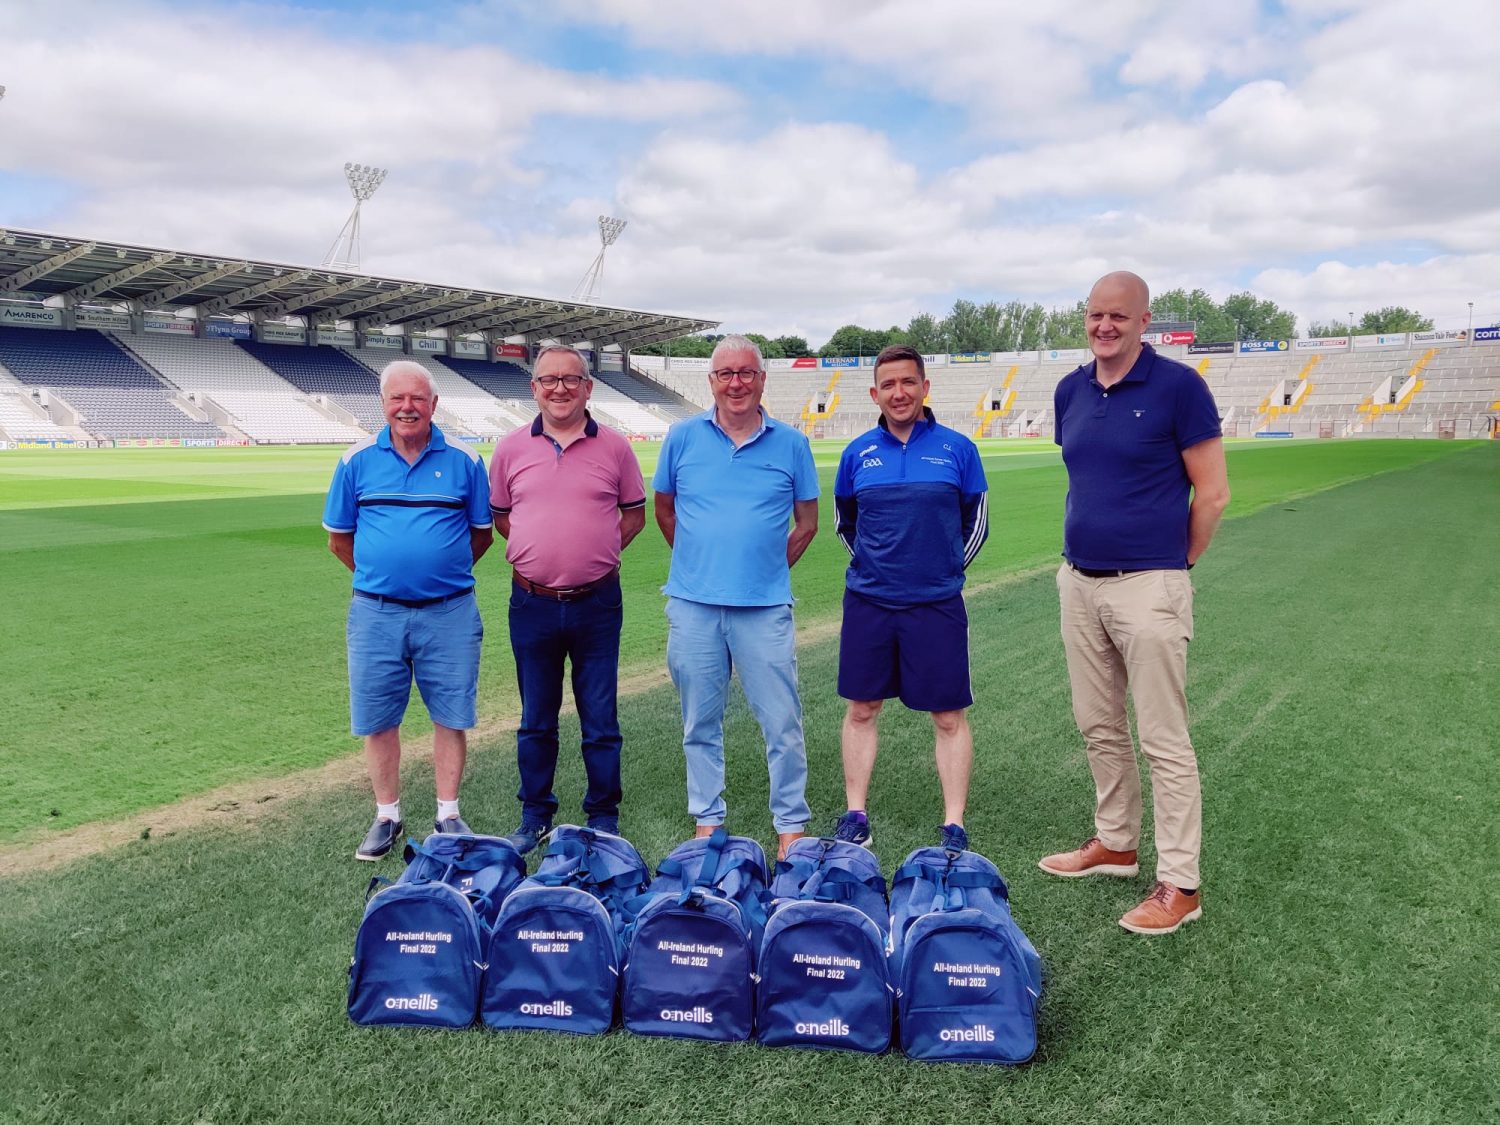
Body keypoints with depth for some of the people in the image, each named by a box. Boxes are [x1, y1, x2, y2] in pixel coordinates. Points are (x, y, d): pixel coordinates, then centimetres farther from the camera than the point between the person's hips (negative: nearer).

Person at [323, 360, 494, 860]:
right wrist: (379, 574, 11)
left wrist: (444, 572, 7)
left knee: (451, 716, 6)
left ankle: (448, 815, 21)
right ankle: (387, 816, 24)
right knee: (378, 720, 8)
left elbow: (482, 534, 8)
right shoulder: (358, 461, 3)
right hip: (376, 613, 1)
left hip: (449, 613, -1)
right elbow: (339, 539, 11)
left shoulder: (464, 461, 1)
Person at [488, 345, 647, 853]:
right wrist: (538, 551, 3)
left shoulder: (613, 447, 0)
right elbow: (498, 515, 13)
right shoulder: (512, 448, 3)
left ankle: (604, 816, 22)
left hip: (597, 604, -1)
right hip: (532, 604, 1)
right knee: (536, 720, 13)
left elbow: (634, 512, 10)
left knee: (600, 719, 7)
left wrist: (600, 551, -1)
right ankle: (535, 814, 28)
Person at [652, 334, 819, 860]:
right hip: (693, 605, 1)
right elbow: (663, 509, 15)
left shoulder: (790, 443, 3)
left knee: (782, 723, 2)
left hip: (765, 606, -1)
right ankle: (707, 821, 25)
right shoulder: (683, 437, 4)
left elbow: (806, 522, 10)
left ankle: (792, 826, 17)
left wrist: (767, 568, 6)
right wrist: (699, 561, 12)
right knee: (700, 723, 11)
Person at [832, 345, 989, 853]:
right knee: (861, 709, 9)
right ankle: (855, 815, 22)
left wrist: (948, 567, 8)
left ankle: (954, 826, 14)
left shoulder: (957, 448, -1)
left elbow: (976, 521, 9)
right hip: (868, 601, 2)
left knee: (949, 717, 3)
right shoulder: (858, 452, 4)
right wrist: (870, 562, 13)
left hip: (937, 603, -2)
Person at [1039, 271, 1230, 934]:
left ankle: (1180, 883, 9)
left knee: (1163, 740, -1)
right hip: (1078, 582, 7)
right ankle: (1114, 843, 32)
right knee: (1099, 727, 16)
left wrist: (1174, 566, -1)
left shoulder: (1177, 386, -9)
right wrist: (1077, 553, 15)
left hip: (1146, 586, -6)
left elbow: (1212, 492, -7)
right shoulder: (1070, 392, 9)